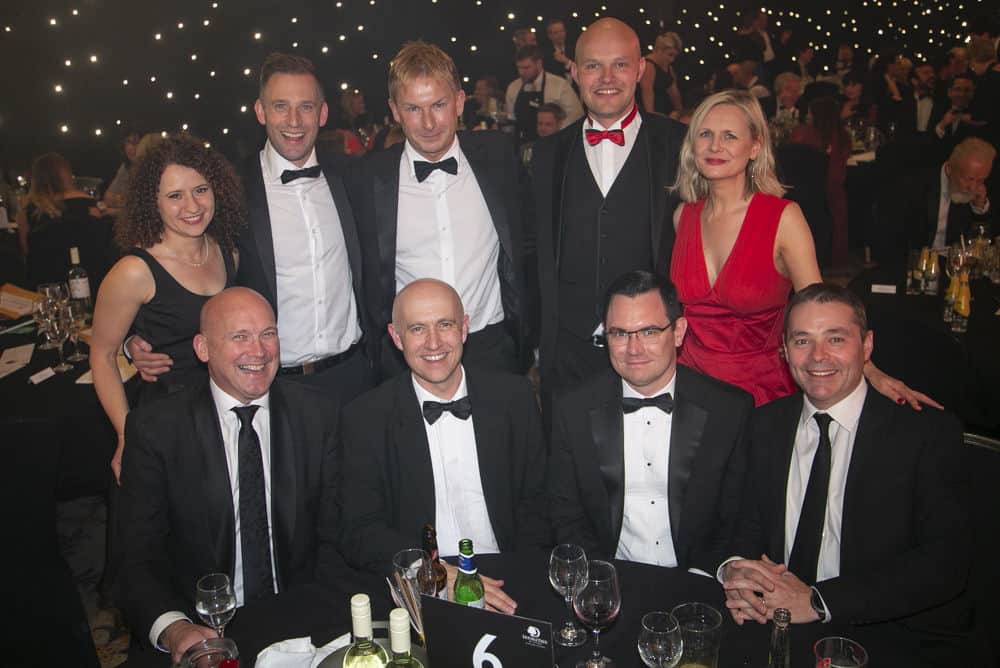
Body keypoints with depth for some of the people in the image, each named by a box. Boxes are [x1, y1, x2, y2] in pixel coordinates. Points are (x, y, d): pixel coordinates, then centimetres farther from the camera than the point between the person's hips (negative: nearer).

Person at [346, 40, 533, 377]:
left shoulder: (498, 155, -1)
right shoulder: (368, 179, -5)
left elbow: (524, 254, 8)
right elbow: (367, 281, 5)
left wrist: (525, 341, 8)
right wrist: (379, 352, 4)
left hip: (492, 348, 1)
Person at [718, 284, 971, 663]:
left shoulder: (930, 432, -6)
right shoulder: (765, 425, 6)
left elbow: (945, 563, -14)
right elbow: (747, 526, 9)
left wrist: (817, 601, -21)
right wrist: (735, 570, -15)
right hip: (776, 633, 3)